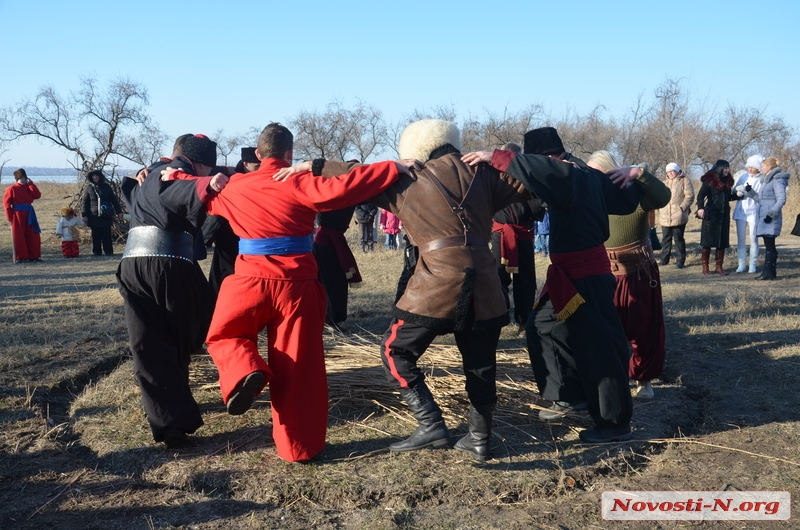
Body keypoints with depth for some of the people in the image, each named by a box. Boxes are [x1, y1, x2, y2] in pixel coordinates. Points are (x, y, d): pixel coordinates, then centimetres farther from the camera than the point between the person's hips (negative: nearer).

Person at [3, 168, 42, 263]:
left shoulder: (28, 187, 10)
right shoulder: (12, 189, -4)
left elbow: (37, 195, -5)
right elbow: (6, 203, -6)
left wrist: (31, 184, -6)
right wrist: (10, 217, -10)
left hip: (28, 214, 5)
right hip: (17, 214, -5)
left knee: (32, 236, 5)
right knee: (18, 237, 0)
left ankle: (33, 256, 13)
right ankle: (18, 257, 6)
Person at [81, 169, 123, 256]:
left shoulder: (106, 187, 7)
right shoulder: (88, 188, 5)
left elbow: (114, 200, 8)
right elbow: (84, 202, 4)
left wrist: (119, 211, 4)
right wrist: (84, 215, -4)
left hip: (106, 216, 0)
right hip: (94, 216, 0)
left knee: (107, 235, 0)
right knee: (96, 236, 4)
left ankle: (109, 251, 4)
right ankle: (96, 252, 10)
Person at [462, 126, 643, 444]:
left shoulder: (569, 177, -18)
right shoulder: (589, 176, 10)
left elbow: (539, 169, -37)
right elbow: (623, 200, 17)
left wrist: (495, 158, -33)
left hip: (584, 274, -10)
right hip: (575, 271, 10)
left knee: (596, 345, -2)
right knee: (542, 327, 18)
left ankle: (616, 423, 10)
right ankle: (572, 397, 29)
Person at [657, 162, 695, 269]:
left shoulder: (685, 181, 2)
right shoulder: (664, 183, 21)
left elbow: (690, 196, -6)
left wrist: (682, 207, -14)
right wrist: (659, 207, 4)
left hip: (678, 217, -5)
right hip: (665, 217, 6)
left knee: (678, 239, -2)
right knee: (665, 239, 10)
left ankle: (680, 261, 4)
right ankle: (664, 259, 19)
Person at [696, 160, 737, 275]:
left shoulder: (727, 181, 13)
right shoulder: (709, 180, -6)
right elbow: (701, 195, -15)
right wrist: (700, 208, -30)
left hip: (724, 216, 6)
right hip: (711, 215, -6)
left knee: (722, 242, 6)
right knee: (708, 241, -1)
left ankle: (719, 267, 12)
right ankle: (705, 267, 6)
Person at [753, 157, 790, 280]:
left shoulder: (777, 180, -9)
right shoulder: (766, 180, 19)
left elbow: (781, 199, -16)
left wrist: (771, 214, -22)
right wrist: (751, 191, 11)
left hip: (771, 219, -9)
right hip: (763, 217, 9)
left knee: (769, 246, -7)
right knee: (769, 245, 10)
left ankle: (768, 272, -5)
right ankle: (771, 272, 14)